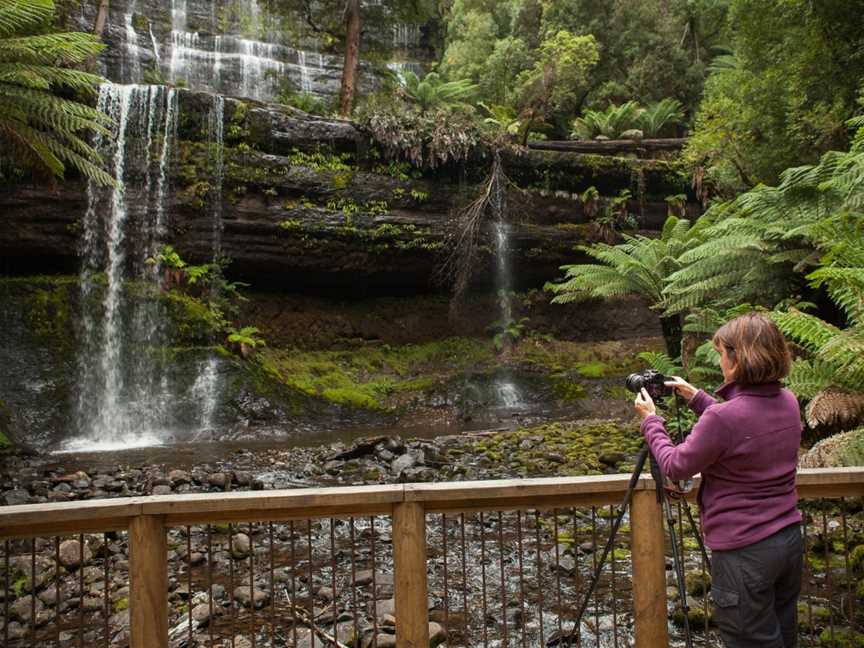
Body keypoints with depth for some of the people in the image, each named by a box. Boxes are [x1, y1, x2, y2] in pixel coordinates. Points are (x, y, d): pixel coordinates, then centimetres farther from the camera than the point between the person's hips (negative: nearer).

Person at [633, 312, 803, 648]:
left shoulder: (724, 416, -28)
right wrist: (696, 397, 17)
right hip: (790, 540, 8)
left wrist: (650, 420, 0)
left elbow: (675, 467, -14)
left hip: (744, 552, -8)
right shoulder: (788, 402, -3)